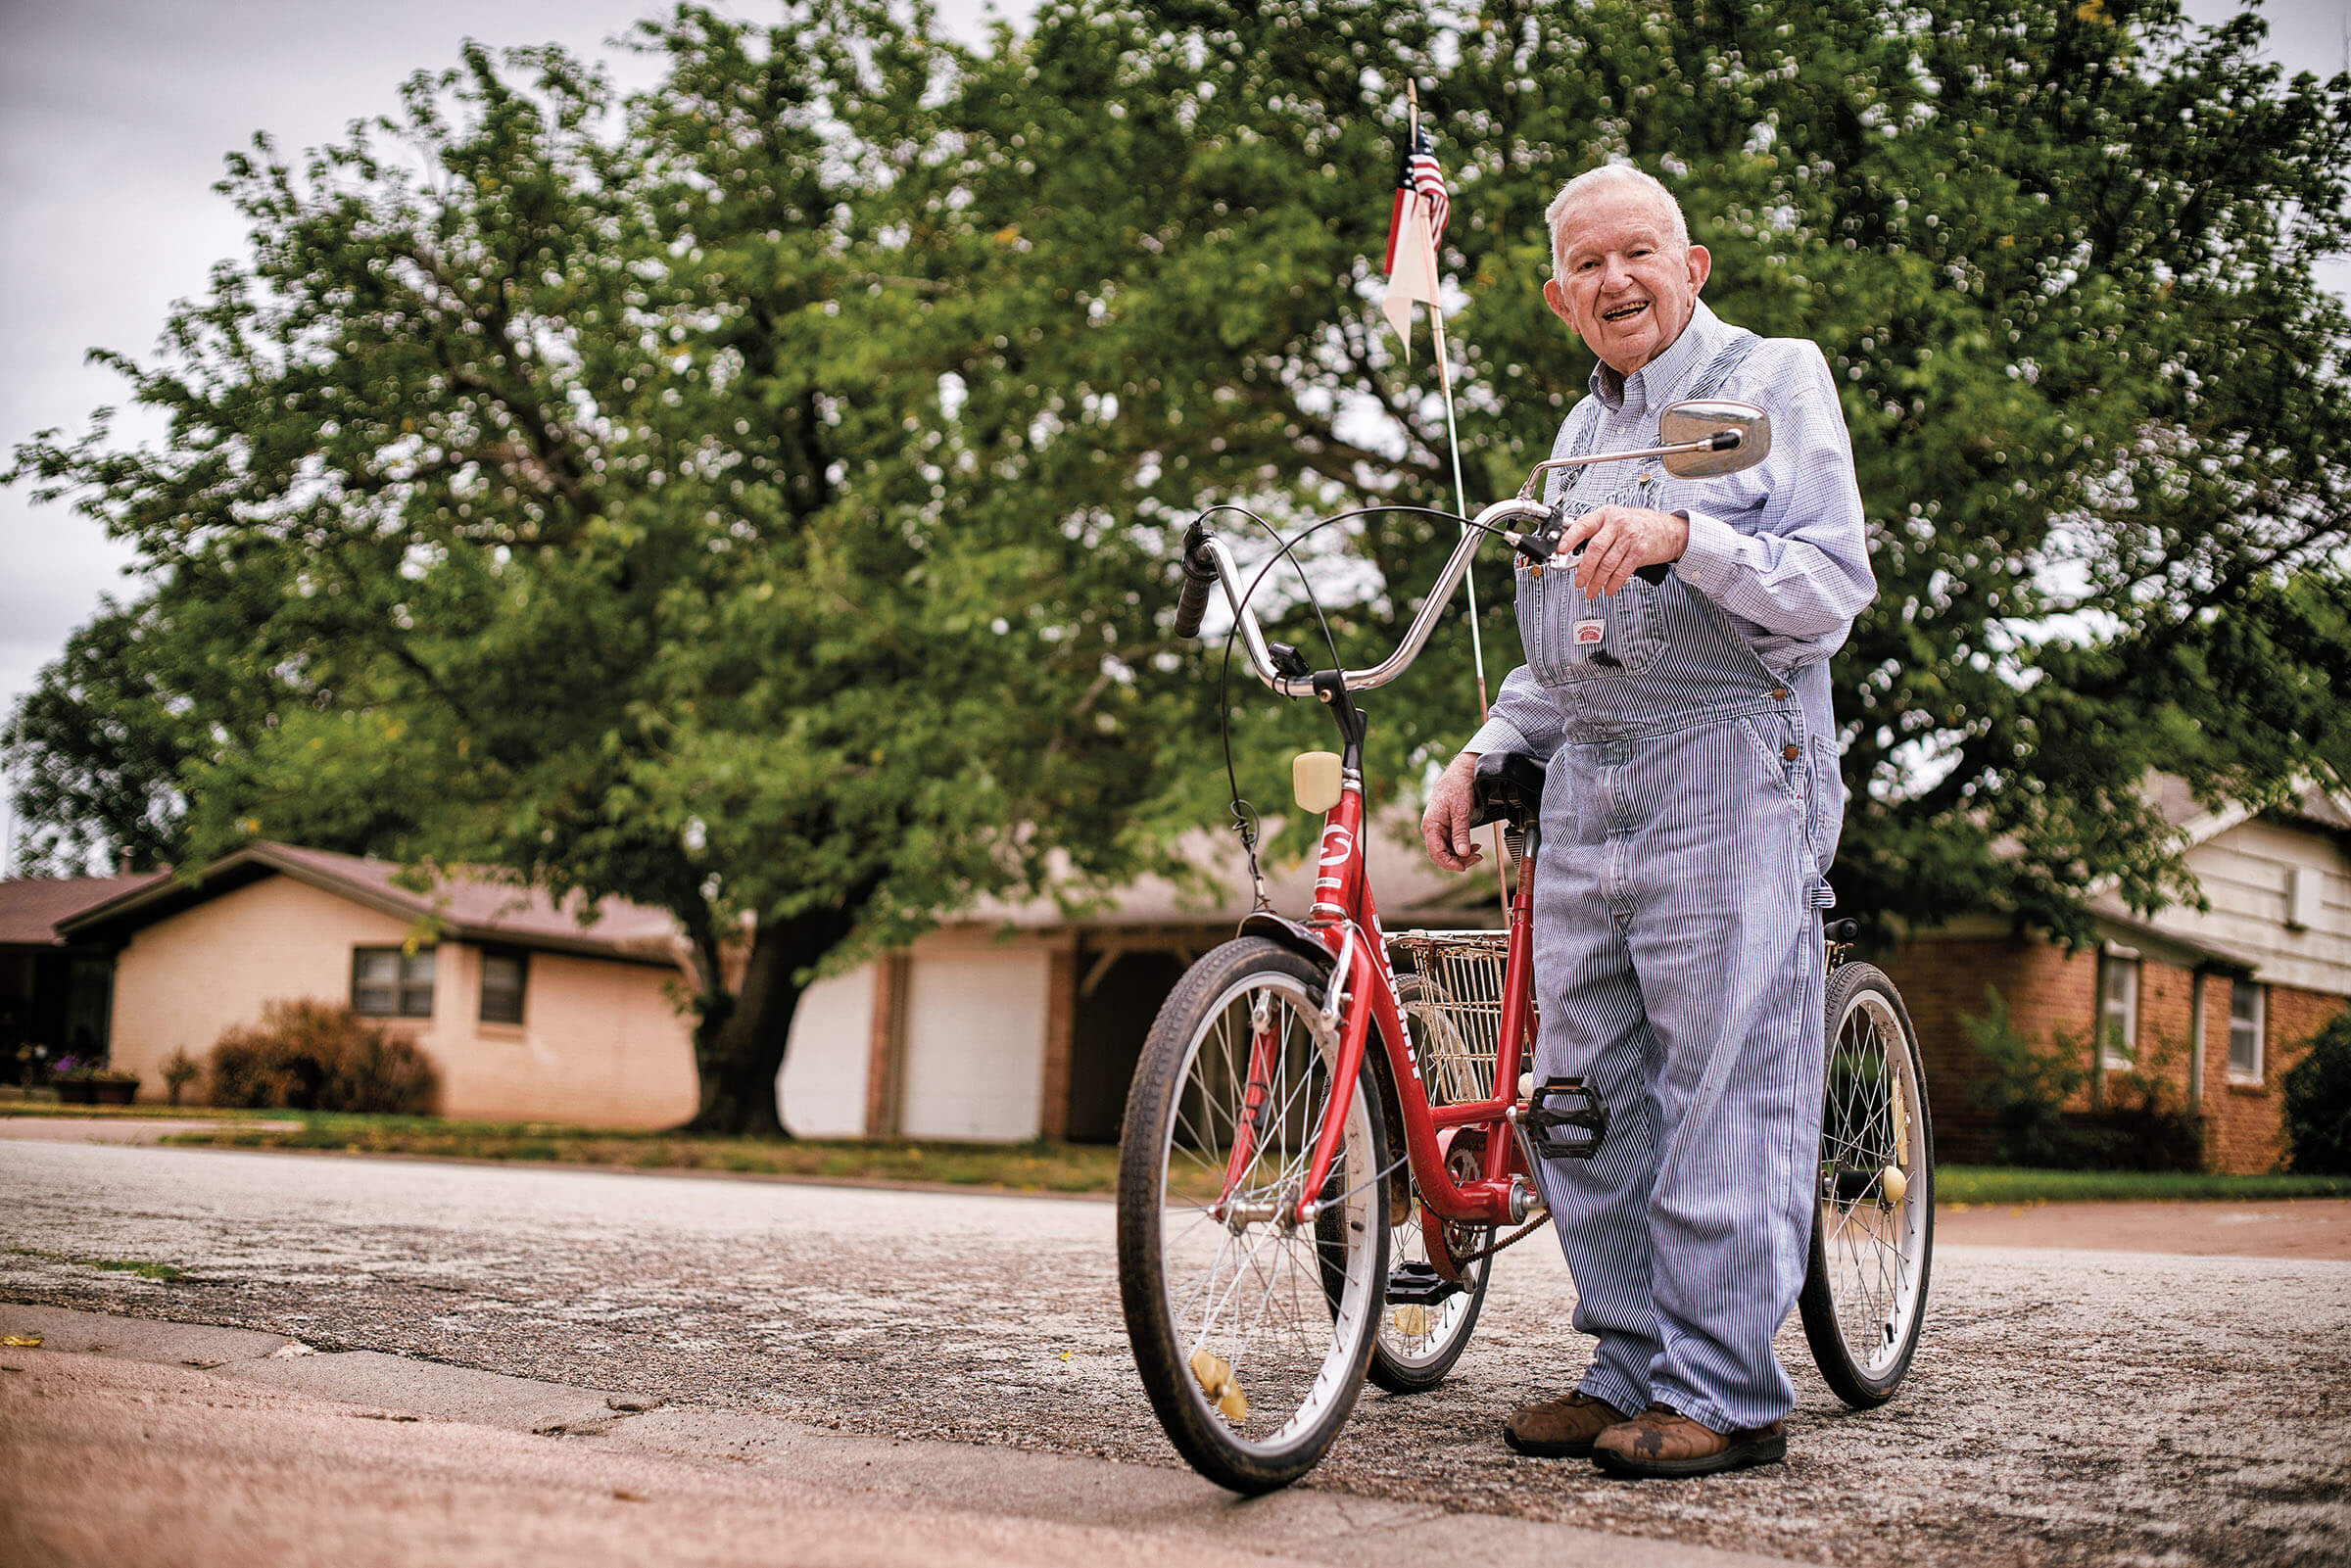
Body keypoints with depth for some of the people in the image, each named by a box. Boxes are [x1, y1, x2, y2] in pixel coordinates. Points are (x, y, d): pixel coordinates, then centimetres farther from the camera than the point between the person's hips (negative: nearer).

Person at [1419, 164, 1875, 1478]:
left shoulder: (1776, 378, 2)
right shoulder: (1585, 429, 24)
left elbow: (1833, 587, -9)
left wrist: (1686, 537, -24)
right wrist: (1484, 754, 19)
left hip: (1730, 776, -7)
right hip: (1588, 781, 7)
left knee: (1725, 1089, -8)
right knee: (1583, 1094, 5)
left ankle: (1726, 1396, -3)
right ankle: (1633, 1368, 13)